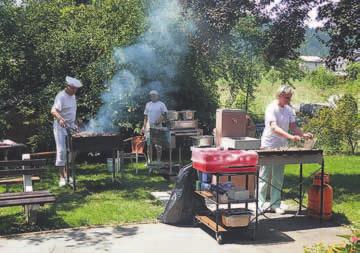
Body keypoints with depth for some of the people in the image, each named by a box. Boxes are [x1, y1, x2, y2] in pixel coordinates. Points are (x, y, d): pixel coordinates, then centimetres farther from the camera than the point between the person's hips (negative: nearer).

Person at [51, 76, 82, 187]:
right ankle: (62, 177, -5)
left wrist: (74, 124, 20)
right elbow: (53, 110, -33)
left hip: (70, 127, 8)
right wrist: (60, 119, -50)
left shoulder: (72, 96, 11)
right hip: (61, 127, -8)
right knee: (62, 151, -10)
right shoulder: (61, 96, -17)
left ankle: (67, 175, 21)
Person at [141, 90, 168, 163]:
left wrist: (159, 120, -19)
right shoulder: (148, 104, 14)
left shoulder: (161, 104, 2)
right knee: (149, 145, 4)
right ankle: (149, 161, 10)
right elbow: (145, 116, 15)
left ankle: (158, 161, 5)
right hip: (149, 127, 4)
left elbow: (165, 115, -2)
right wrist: (144, 126, 8)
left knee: (158, 145, -1)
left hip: (157, 127, -3)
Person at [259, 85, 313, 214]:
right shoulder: (271, 108, -15)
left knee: (278, 178, 9)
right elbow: (274, 128, -26)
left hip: (281, 147, 6)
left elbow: (293, 126, 8)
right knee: (264, 177, 1)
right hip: (268, 147, -6)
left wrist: (303, 134, -11)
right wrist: (290, 137, -38)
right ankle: (259, 205, 9)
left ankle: (275, 205, 18)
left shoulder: (289, 109, 7)